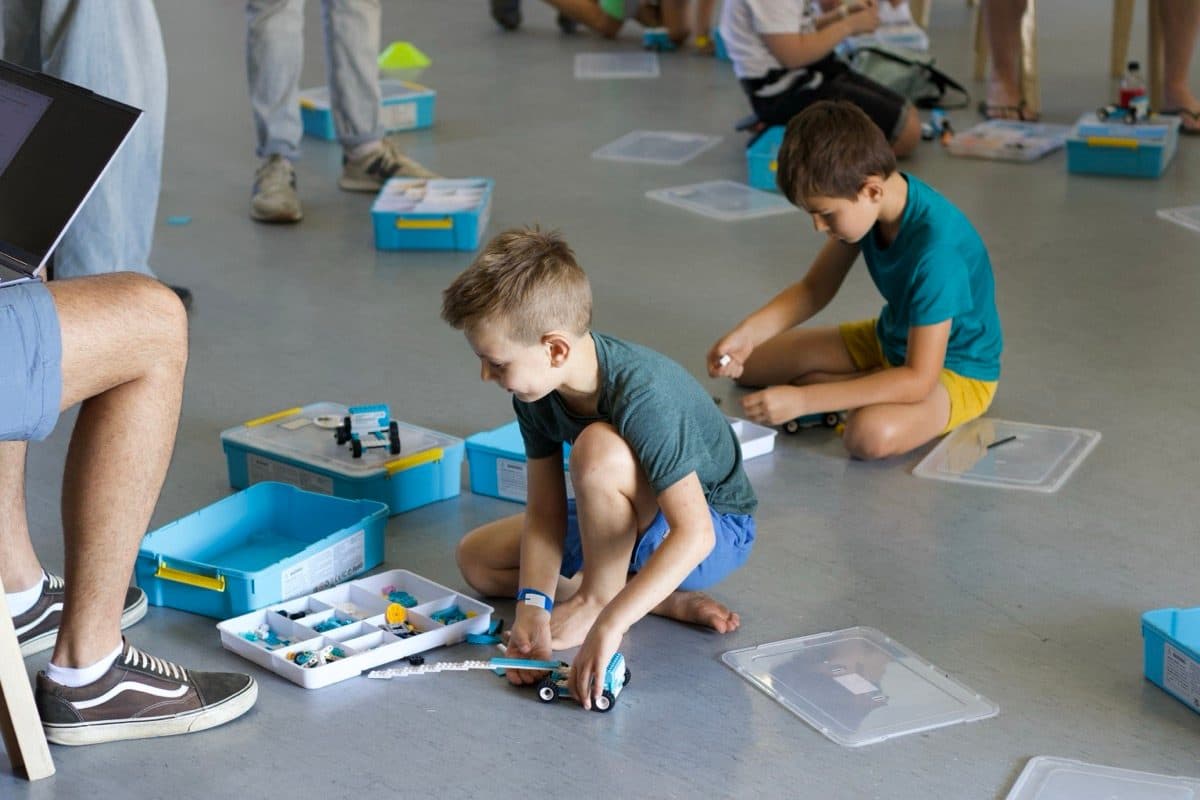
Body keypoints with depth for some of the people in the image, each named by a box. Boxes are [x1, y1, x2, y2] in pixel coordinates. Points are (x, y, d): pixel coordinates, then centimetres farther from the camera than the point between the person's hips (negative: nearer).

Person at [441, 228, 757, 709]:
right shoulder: (536, 388, -15)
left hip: (717, 531, -8)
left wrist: (609, 623, -47)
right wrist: (533, 605, -27)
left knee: (599, 447, -35)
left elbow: (692, 534, -42)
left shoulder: (642, 397, -36)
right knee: (476, 559, 1)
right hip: (624, 525, 8)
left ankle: (597, 601, -11)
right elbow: (545, 512, -12)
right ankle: (666, 601, -6)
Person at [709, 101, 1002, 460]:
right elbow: (813, 289, 1)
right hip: (890, 339, 8)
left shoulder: (936, 248, -35)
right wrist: (747, 332, -17)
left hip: (957, 370, -8)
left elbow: (918, 379, -36)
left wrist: (801, 399, -37)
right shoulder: (864, 202, -12)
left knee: (872, 434, -38)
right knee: (748, 363, 2)